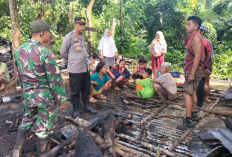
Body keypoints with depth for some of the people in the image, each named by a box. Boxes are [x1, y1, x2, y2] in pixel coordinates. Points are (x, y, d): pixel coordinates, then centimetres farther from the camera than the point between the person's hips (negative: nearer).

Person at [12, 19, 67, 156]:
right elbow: (55, 80, -19)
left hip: (28, 95, 7)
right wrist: (62, 99, -8)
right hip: (46, 96, -6)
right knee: (44, 127, 11)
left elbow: (20, 74, 10)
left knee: (27, 121, 26)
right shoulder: (46, 53, -24)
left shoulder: (19, 50, -1)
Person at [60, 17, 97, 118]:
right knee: (75, 91, 6)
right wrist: (72, 61, 7)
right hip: (75, 69, -7)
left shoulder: (83, 36, 11)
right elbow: (63, 52, -4)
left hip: (86, 68, 7)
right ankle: (76, 109, 20)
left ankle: (86, 106, 31)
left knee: (86, 89, 16)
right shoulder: (69, 37, -10)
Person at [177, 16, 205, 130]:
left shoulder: (196, 37, -15)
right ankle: (194, 115, 29)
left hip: (194, 70, -10)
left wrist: (192, 73, -25)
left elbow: (197, 57, -22)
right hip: (191, 70, 10)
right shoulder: (192, 37, 16)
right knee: (193, 93, 16)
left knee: (187, 93, -13)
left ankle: (188, 120, -11)